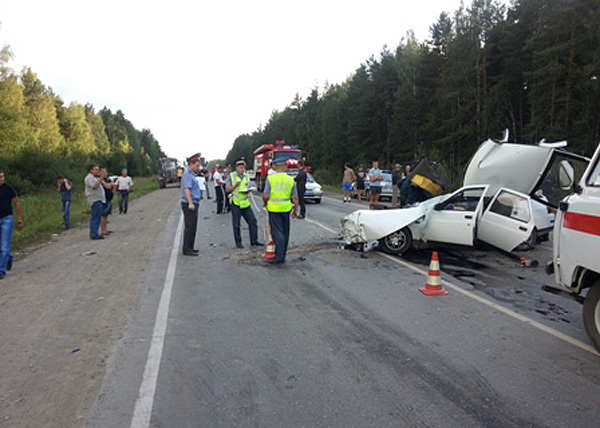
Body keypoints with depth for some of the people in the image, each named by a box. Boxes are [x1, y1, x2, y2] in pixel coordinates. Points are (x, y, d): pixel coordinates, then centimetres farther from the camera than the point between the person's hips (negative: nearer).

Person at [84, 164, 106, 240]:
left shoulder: (95, 178, 22)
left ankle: (93, 234, 17)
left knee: (94, 217, 12)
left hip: (99, 200, 11)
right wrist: (101, 178, -23)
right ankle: (94, 234, -14)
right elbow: (95, 186, -23)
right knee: (96, 217, -13)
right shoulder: (89, 178, -9)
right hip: (95, 200, -11)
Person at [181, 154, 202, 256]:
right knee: (189, 226, -7)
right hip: (189, 205, -10)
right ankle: (187, 249, -3)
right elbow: (186, 189, -23)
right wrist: (190, 203, -28)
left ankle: (190, 248, 21)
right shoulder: (188, 174, -13)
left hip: (193, 204, 10)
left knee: (192, 227, 14)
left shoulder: (191, 174, 18)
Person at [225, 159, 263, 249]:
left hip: (246, 203, 4)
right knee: (236, 224, 2)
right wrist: (235, 186, -19)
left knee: (253, 221, -2)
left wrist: (248, 190, -4)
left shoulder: (246, 177, 13)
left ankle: (254, 241, 5)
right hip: (236, 203, -4)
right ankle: (238, 242, 14)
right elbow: (227, 189, -2)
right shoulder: (231, 176, 1)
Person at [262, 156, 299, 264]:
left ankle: (279, 257, -3)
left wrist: (265, 202, 10)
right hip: (286, 209, 4)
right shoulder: (291, 179, 3)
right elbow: (295, 197, 4)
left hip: (274, 208, -3)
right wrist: (295, 210, 15)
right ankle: (282, 256, 22)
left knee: (277, 233, -1)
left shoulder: (270, 178, -7)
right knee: (285, 233, 13)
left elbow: (265, 196, -11)